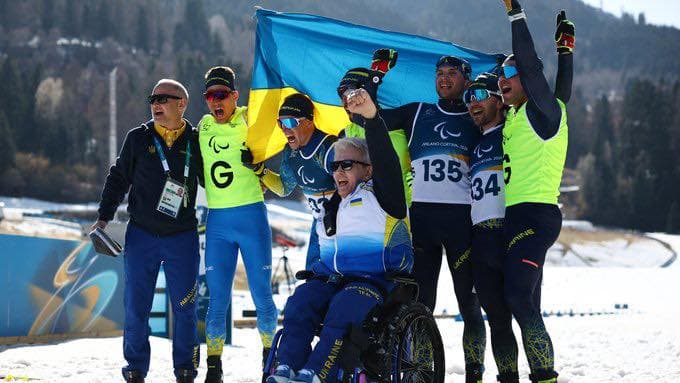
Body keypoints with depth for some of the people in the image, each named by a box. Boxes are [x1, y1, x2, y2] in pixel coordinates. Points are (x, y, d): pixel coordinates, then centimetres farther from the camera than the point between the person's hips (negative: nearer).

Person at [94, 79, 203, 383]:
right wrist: (104, 217, 4)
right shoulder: (138, 139, 3)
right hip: (141, 235, 1)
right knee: (136, 306, 1)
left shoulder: (196, 142, 2)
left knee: (184, 307, 3)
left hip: (182, 238, 0)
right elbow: (118, 178, 9)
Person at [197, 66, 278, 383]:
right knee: (218, 300, 2)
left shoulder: (249, 122, -4)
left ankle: (269, 356, 21)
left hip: (252, 216, -3)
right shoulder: (203, 129, 9)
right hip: (217, 222, 3)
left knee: (262, 295, 4)